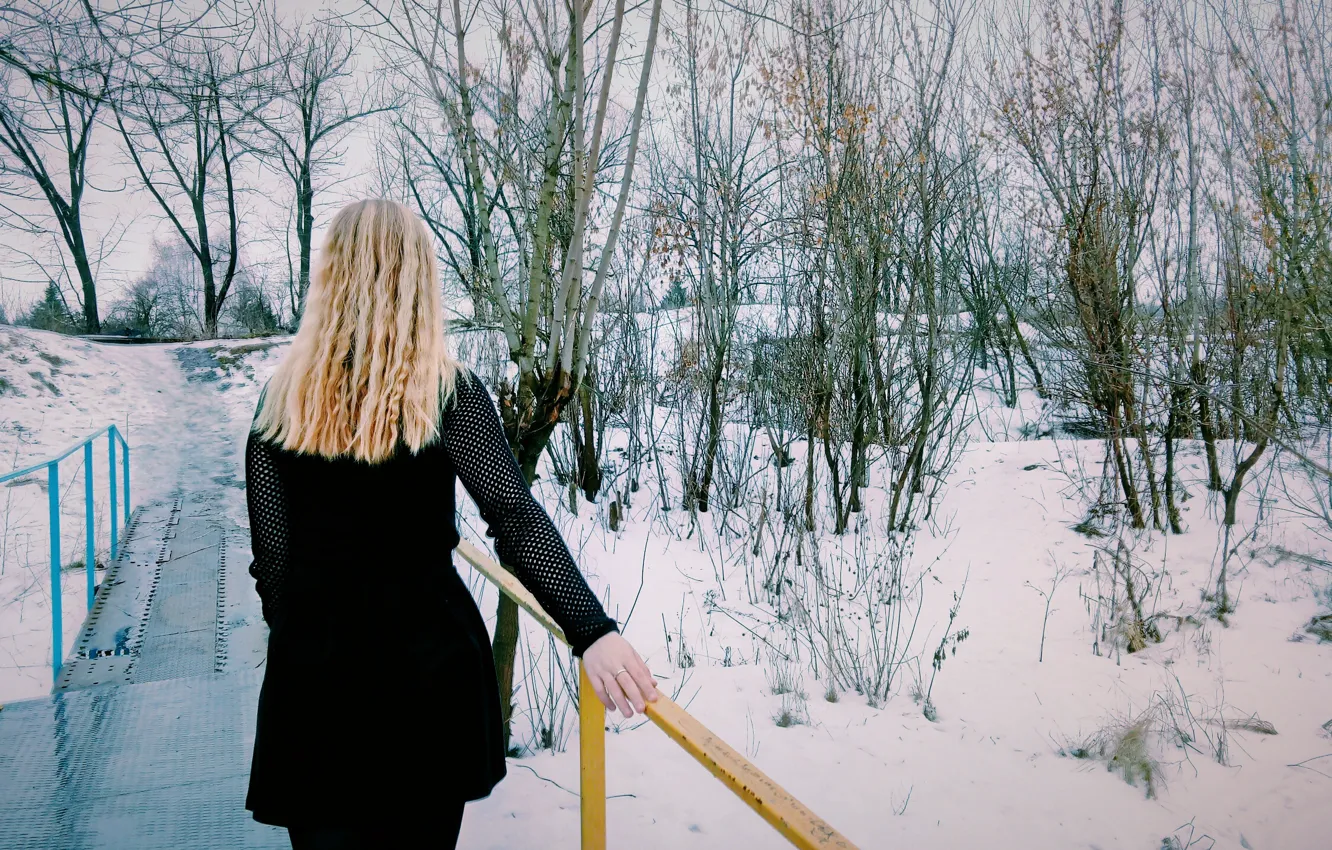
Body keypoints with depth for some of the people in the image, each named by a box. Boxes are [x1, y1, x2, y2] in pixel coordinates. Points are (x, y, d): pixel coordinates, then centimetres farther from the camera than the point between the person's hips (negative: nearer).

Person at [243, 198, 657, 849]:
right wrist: (591, 631, -31)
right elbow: (515, 516, -25)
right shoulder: (448, 392, -12)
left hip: (312, 662, 2)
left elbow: (270, 558, 1)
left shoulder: (280, 399, -4)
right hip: (427, 659, -1)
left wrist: (298, 635, 15)